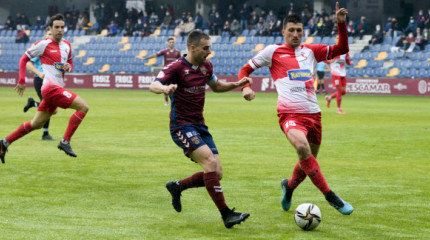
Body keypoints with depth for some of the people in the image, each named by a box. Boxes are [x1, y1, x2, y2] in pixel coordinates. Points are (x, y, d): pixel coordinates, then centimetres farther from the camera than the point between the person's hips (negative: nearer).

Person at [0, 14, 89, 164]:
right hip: (51, 88, -8)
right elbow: (24, 59, 1)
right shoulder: (44, 44, -6)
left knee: (36, 124, 13)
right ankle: (65, 141, -12)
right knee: (83, 107, -16)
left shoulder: (67, 46, 14)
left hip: (57, 88, 8)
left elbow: (70, 63, 28)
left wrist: (69, 67, 3)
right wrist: (22, 81, -4)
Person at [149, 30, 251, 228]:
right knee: (210, 161, -24)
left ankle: (177, 186, 23)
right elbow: (153, 86, -22)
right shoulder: (176, 67, -11)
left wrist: (236, 84, 10)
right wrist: (165, 88, -46)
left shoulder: (206, 66, 10)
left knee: (216, 174, 0)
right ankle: (226, 214, -24)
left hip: (199, 126, 8)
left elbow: (216, 86, 28)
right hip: (182, 126, -8)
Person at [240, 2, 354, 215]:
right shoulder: (273, 51, 7)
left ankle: (289, 185, 47)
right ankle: (330, 197, -33)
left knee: (309, 162, 13)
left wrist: (341, 24, 3)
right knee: (302, 147, -34)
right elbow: (245, 70, 13)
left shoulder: (311, 51, 17)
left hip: (313, 113, 5)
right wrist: (245, 87, -6)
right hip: (289, 113, -5)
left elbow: (342, 49, 16)